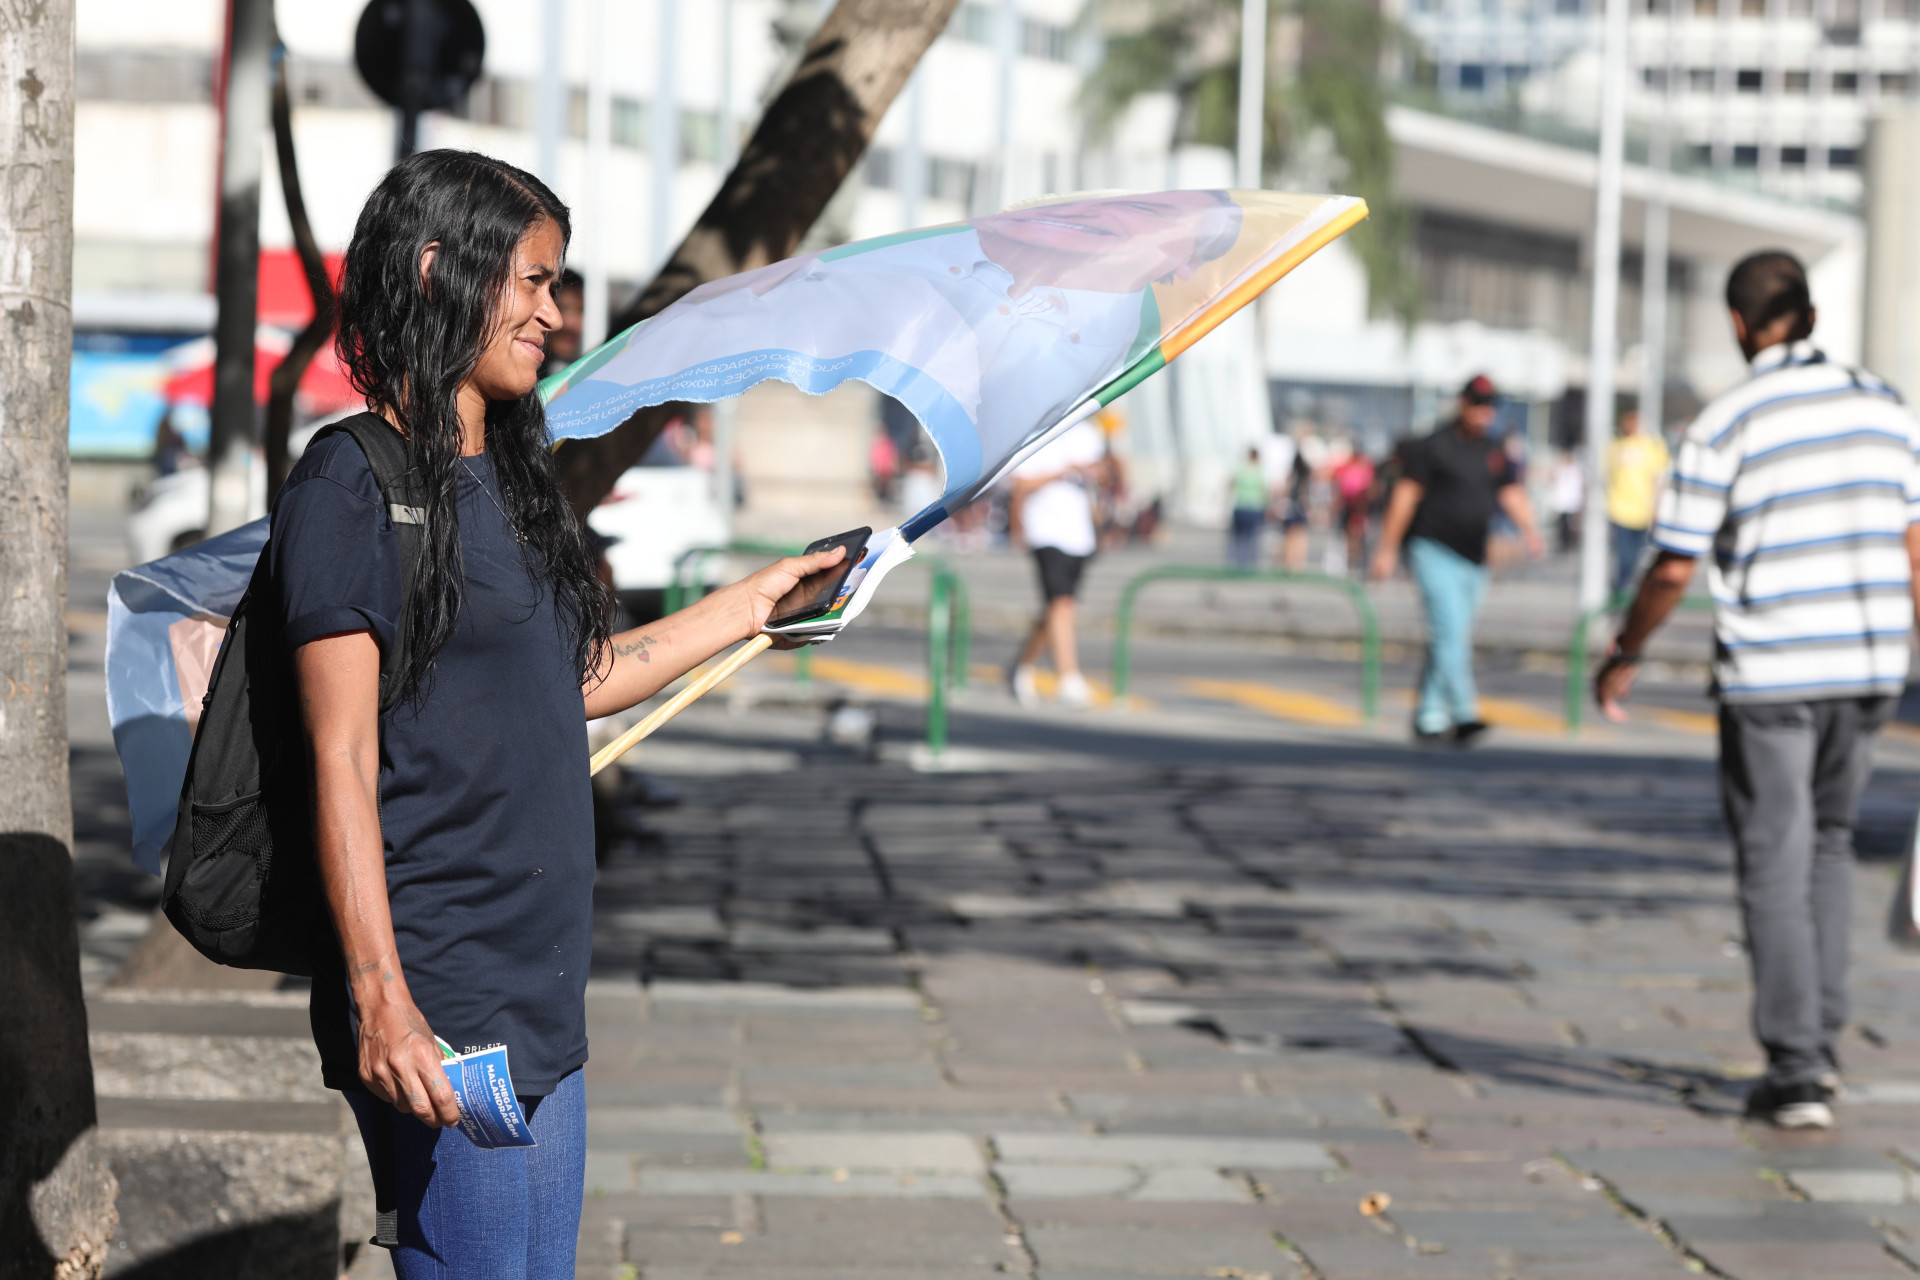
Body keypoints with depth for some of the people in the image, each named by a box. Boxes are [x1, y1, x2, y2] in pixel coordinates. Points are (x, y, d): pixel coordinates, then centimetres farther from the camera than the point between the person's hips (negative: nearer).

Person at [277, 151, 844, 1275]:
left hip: (543, 996, 9)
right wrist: (381, 1000, -21)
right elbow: (343, 761, -15)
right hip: (437, 1005, -9)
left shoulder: (507, 479, 16)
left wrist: (755, 602, 28)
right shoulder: (351, 487, -10)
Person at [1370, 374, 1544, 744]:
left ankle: (1429, 717, 16)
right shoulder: (1434, 446, -3)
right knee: (1449, 633, -16)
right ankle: (1463, 713, -24)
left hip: (1473, 560, 6)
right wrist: (1387, 549, -6)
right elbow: (1405, 496, -3)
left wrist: (1528, 529, -17)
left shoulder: (1495, 454, 14)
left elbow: (1512, 495, 3)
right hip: (1434, 551, -6)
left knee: (1451, 640, 9)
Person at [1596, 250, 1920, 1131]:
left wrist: (1623, 657, 8)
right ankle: (1820, 1041, 21)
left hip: (1768, 676, -4)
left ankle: (1795, 1071, 1)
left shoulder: (1723, 428, -9)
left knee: (1775, 866, 2)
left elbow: (1673, 569, -7)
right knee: (1829, 843, 20)